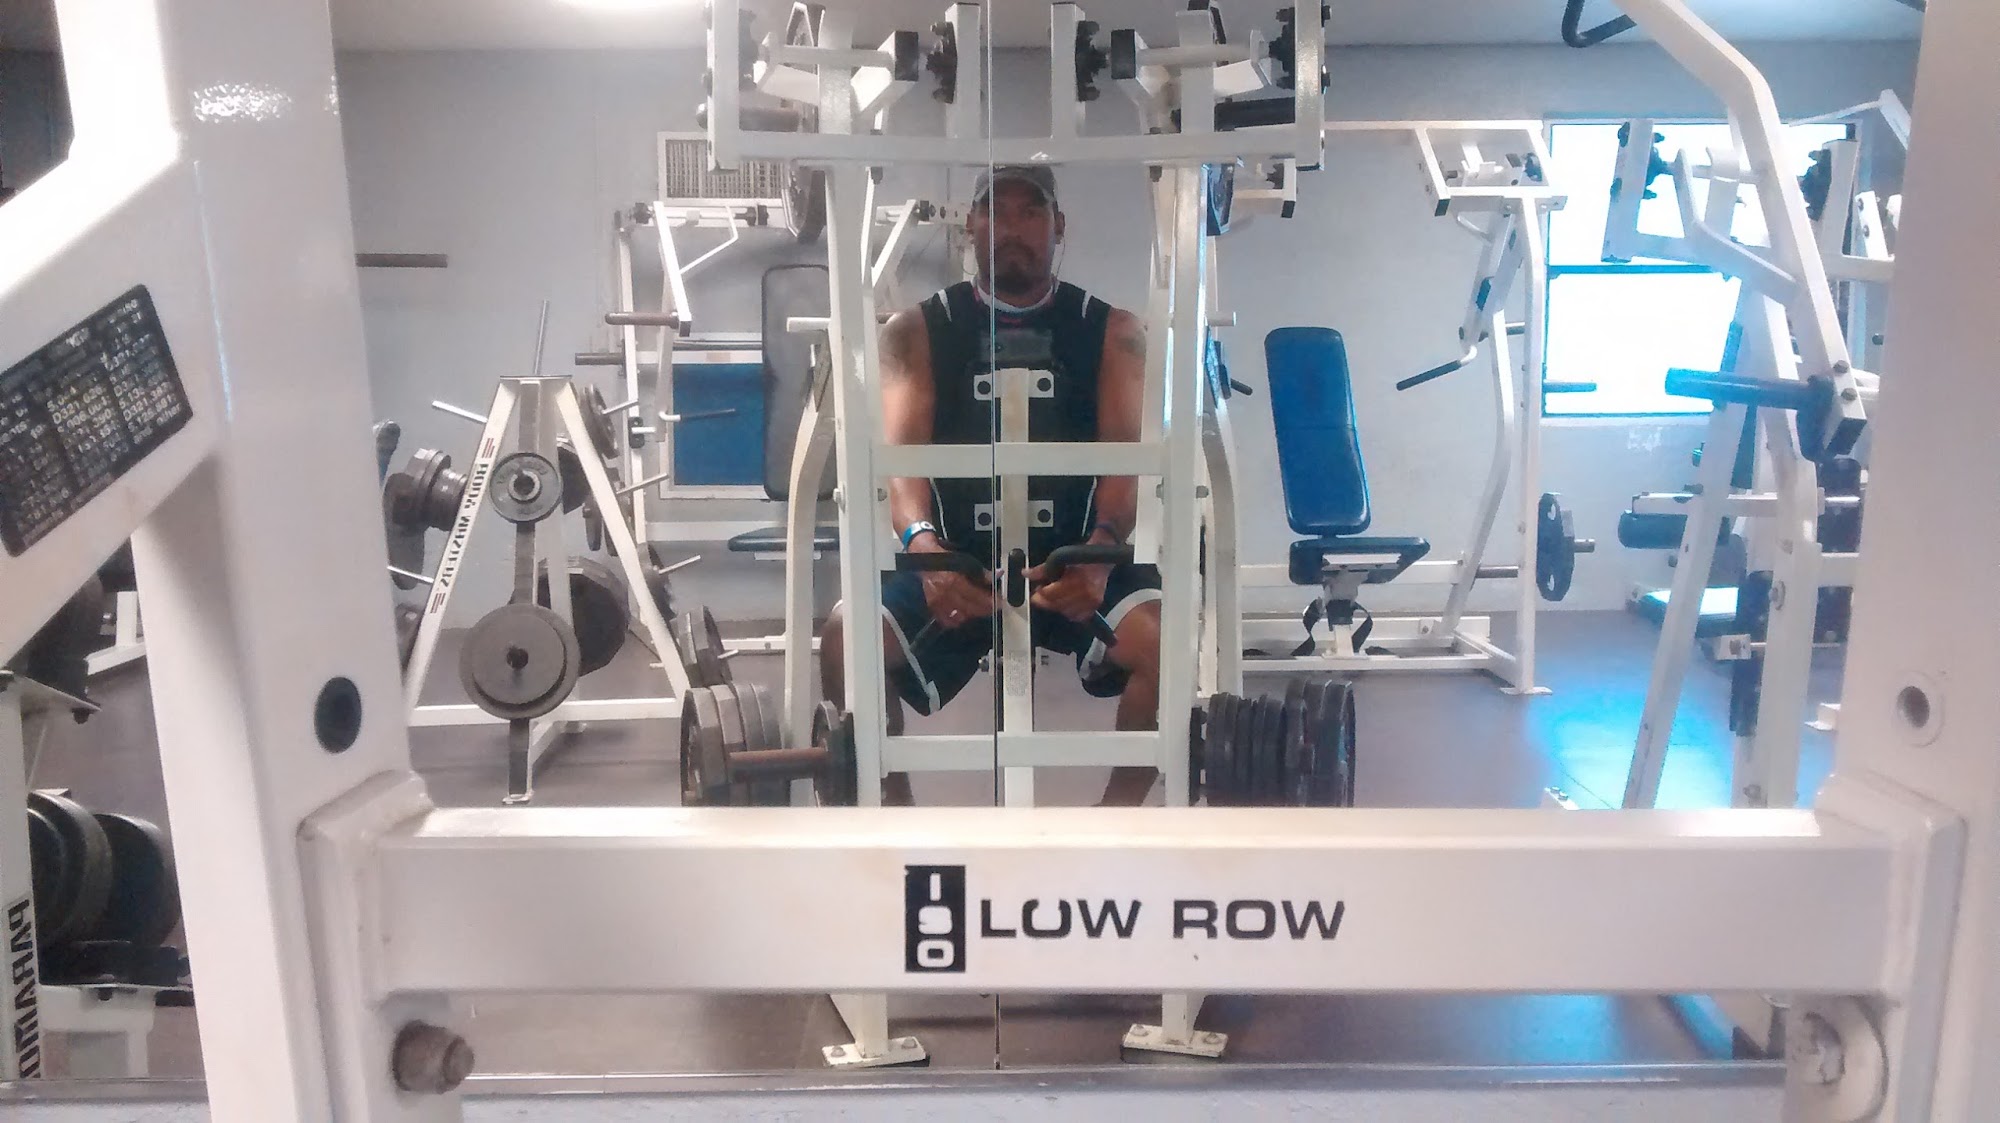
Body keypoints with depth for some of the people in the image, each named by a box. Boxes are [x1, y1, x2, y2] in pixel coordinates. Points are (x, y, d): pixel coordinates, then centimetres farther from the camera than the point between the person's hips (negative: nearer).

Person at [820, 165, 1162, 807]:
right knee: (845, 639, -25)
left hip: (1074, 561, 0)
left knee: (1169, 639, -28)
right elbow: (901, 449, -9)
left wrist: (1100, 550, -31)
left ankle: (1114, 824, -4)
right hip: (955, 562, 0)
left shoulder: (1112, 332, 5)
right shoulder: (916, 331, 5)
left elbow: (1124, 455, -9)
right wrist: (921, 542, -32)